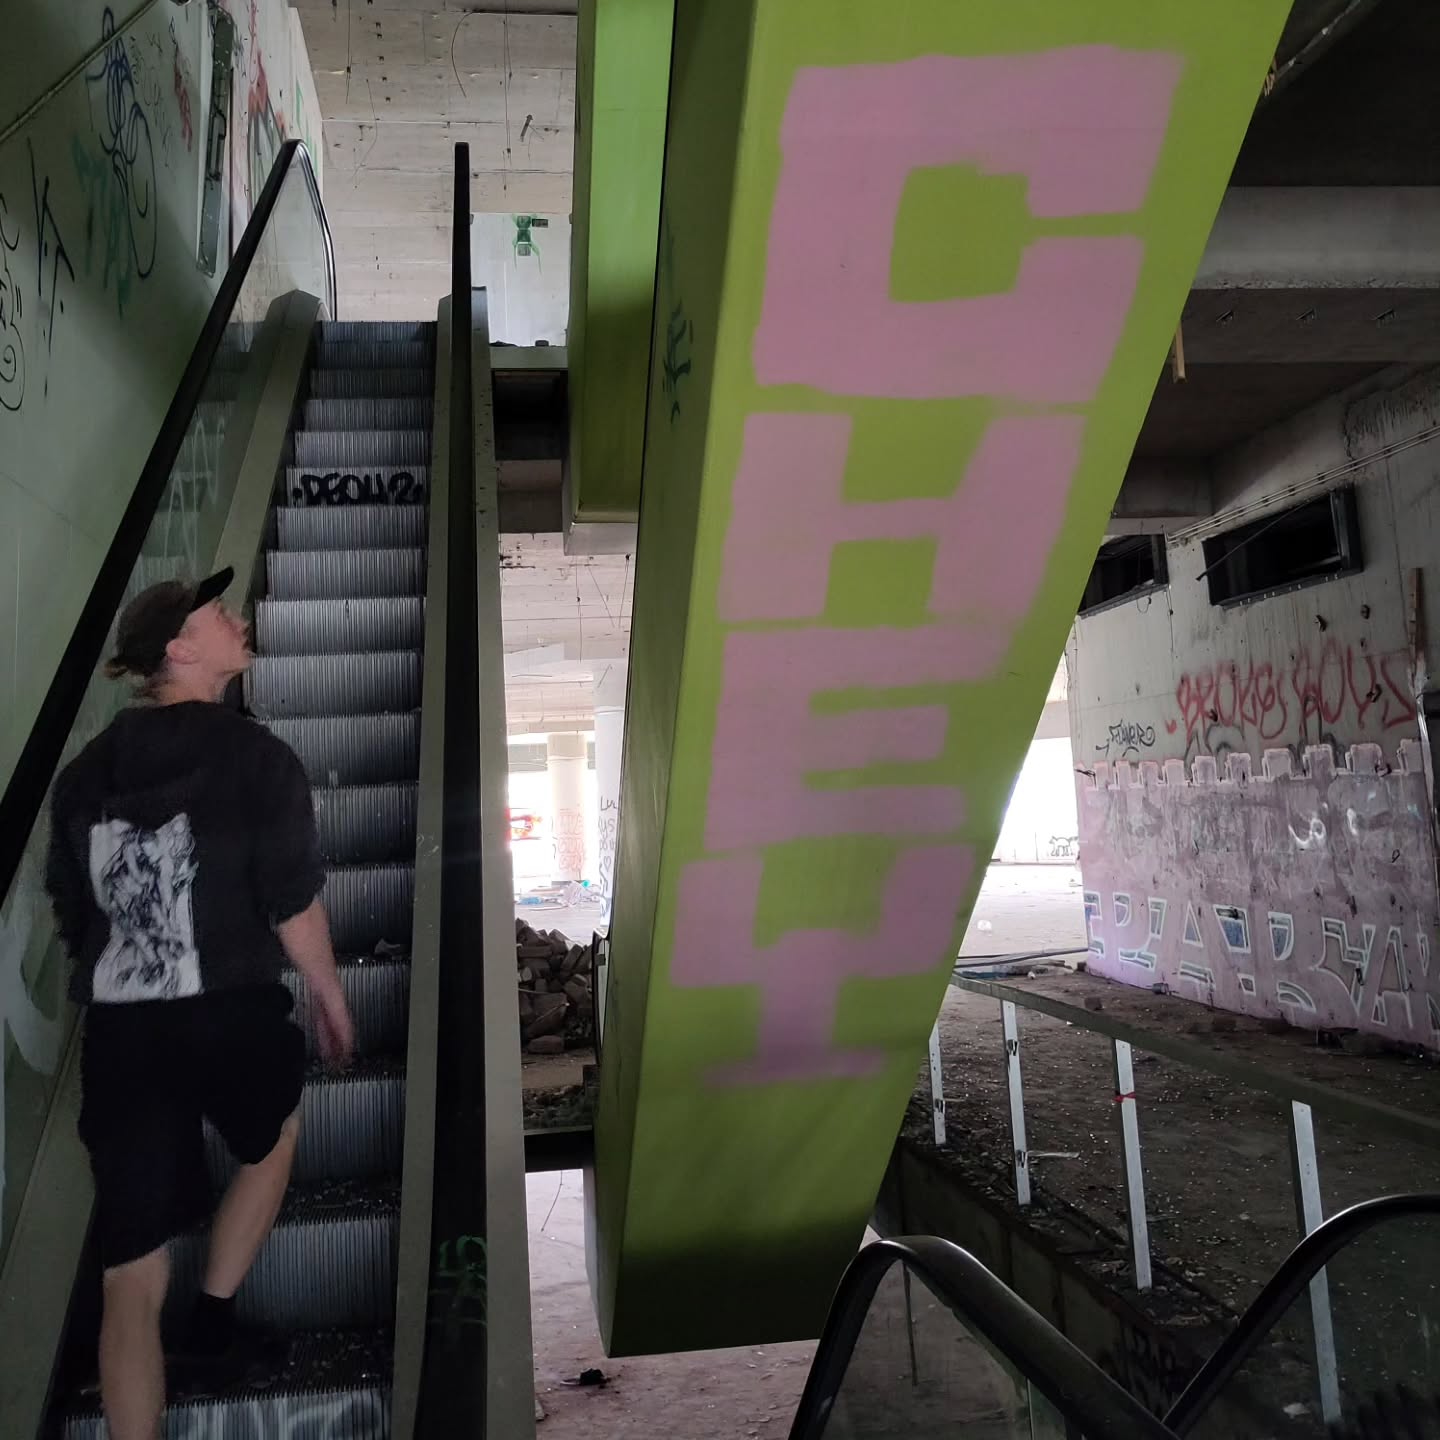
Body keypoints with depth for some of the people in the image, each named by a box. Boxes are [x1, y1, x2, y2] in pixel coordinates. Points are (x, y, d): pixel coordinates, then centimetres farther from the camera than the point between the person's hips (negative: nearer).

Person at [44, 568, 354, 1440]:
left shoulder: (85, 771, 8)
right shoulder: (256, 755, -8)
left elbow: (71, 916, 13)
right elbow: (294, 903, -10)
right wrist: (330, 994, 6)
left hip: (117, 1031, 4)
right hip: (233, 1011, -3)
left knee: (132, 1276, 10)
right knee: (271, 1145, 32)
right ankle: (215, 1316, 33)